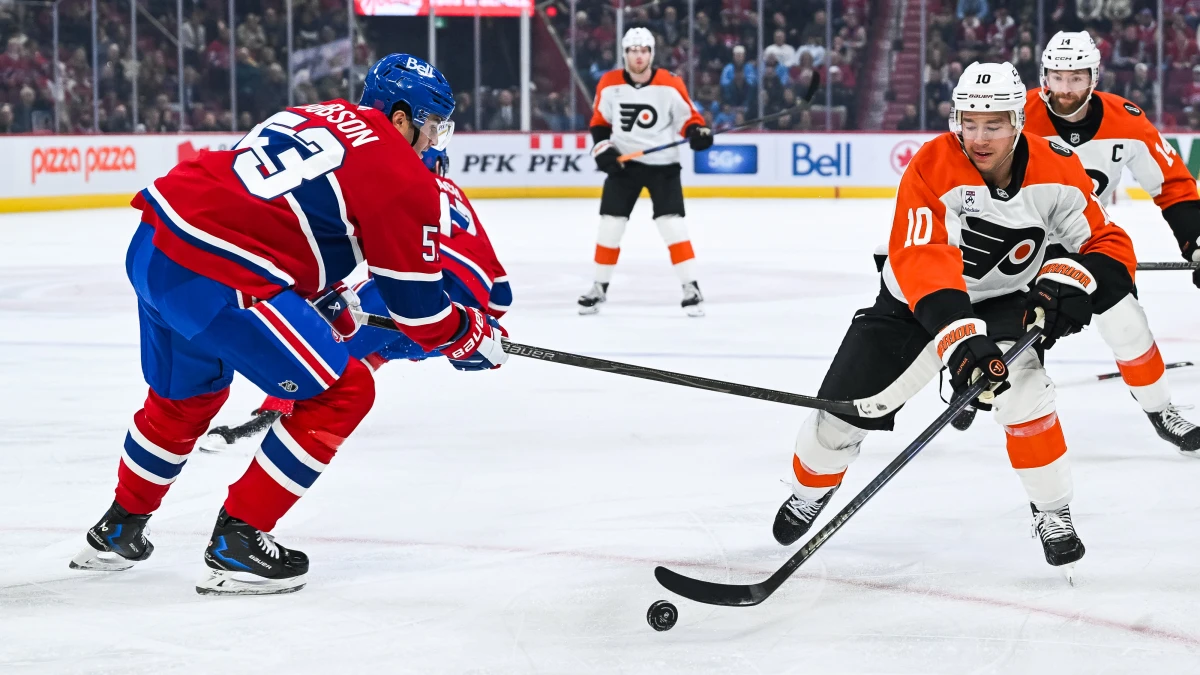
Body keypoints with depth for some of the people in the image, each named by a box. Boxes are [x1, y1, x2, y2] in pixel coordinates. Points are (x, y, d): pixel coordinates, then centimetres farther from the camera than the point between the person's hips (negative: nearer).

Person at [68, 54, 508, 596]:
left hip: (153, 246, 9)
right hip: (212, 279, -9)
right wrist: (475, 337, 18)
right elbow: (416, 303, 0)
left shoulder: (318, 116, 21)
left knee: (186, 397, 32)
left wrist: (328, 307, 35)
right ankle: (237, 545, 5)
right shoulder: (402, 176, -4)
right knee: (341, 393, 2)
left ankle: (118, 531, 49)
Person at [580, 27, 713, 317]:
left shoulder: (670, 85, -10)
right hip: (623, 164, 2)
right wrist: (603, 149, -6)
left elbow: (688, 117, -4)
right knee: (610, 225, 3)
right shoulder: (609, 84, -3)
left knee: (672, 224, -11)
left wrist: (698, 132, -24)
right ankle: (600, 287, 18)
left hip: (663, 164, -2)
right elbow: (599, 122, 8)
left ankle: (691, 288, -6)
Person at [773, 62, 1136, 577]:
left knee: (1021, 386, -29)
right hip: (915, 300, -1)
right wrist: (960, 336, -53)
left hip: (1005, 298, 1)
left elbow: (1110, 246, -13)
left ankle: (1052, 512, -11)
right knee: (844, 410, -1)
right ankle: (809, 491, 33)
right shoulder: (932, 168, -30)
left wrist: (1066, 284, -33)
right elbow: (921, 262, -40)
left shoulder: (1054, 170, -20)